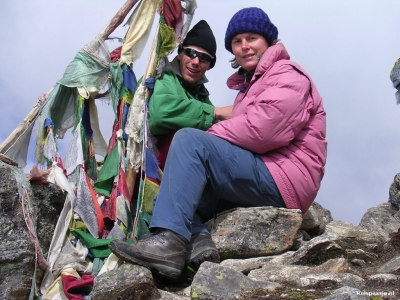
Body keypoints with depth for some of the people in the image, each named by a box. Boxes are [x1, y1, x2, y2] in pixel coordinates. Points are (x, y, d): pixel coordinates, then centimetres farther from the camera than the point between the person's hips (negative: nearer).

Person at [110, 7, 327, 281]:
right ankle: (199, 241, -20)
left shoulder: (288, 77, 0)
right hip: (264, 179, 10)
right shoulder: (249, 83, 28)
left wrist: (212, 135, -6)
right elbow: (244, 137, 16)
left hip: (284, 179, -10)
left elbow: (261, 130, -18)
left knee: (190, 139, -22)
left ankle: (170, 242, -33)